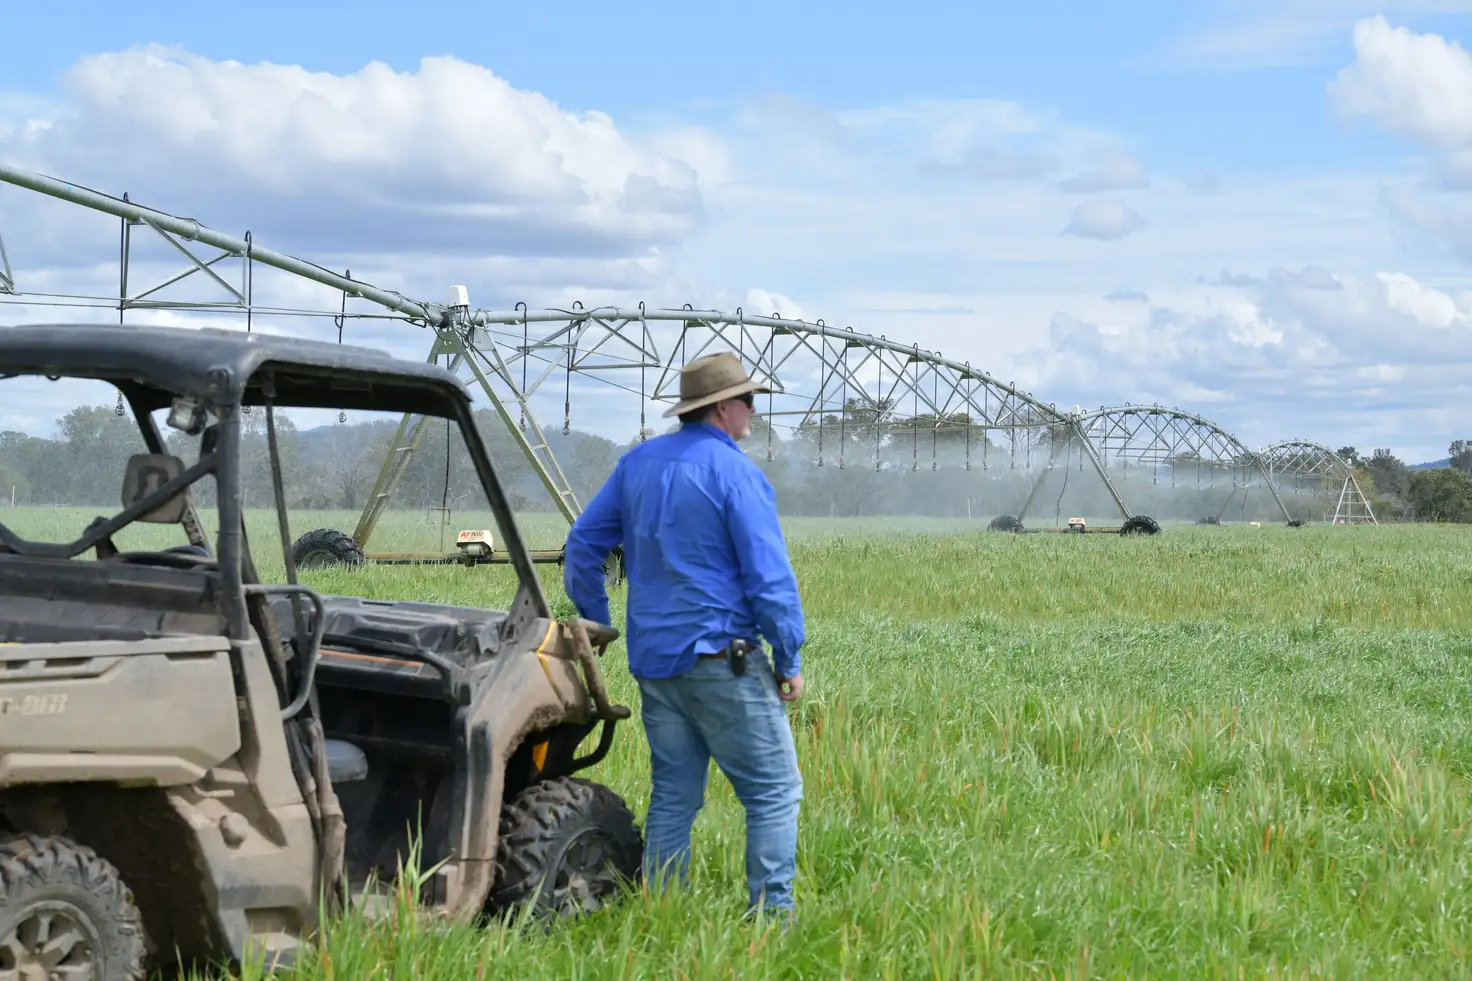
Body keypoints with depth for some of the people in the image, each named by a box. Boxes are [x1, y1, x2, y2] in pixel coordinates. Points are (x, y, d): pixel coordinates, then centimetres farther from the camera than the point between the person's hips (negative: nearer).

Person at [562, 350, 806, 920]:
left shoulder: (637, 463, 12)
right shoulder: (735, 473, -10)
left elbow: (583, 544, 17)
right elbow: (769, 576, -13)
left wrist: (595, 625, 24)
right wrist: (789, 659, -6)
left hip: (652, 659, 7)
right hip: (720, 658, -7)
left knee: (673, 796, 12)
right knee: (773, 790, -1)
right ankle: (771, 912, -5)